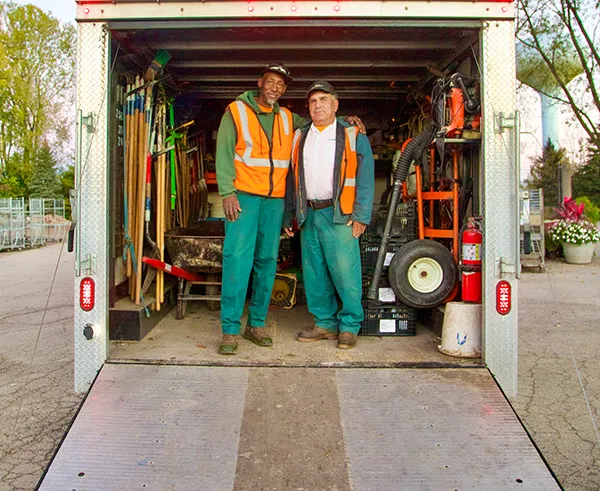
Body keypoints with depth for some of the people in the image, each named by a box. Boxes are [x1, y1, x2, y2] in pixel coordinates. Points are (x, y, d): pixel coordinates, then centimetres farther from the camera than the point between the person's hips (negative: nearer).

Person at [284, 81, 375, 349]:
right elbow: (291, 179, 18)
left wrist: (361, 216, -10)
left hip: (339, 216, -5)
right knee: (314, 274, 8)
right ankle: (326, 323, 20)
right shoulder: (299, 138, 17)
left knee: (345, 273, -6)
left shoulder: (353, 136, 5)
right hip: (308, 216, 5)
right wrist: (288, 215, 12)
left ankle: (350, 326, 8)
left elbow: (365, 178, -1)